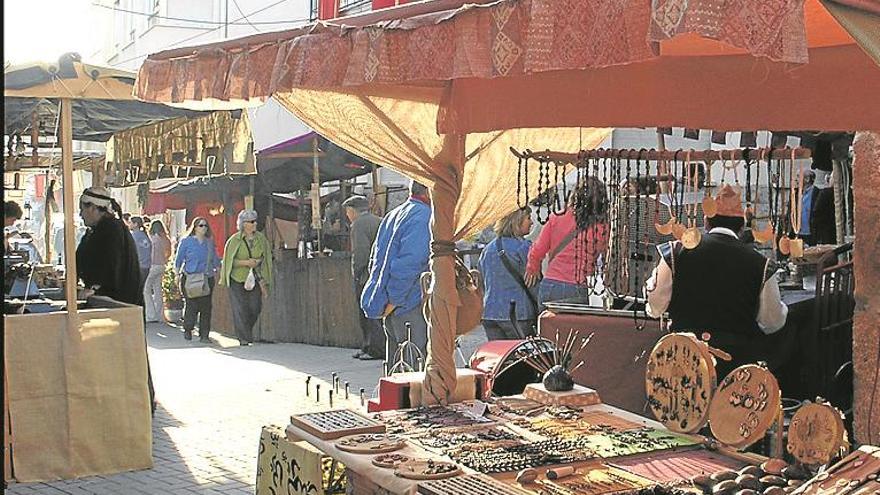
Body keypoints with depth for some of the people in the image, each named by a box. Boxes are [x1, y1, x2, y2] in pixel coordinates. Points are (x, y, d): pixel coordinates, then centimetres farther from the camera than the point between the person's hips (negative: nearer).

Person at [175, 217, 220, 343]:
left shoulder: (210, 242, 13)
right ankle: (187, 330, 16)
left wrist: (216, 270, 10)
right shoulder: (186, 241, 2)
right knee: (191, 305, -6)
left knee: (206, 306, -1)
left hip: (207, 279, 3)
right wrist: (178, 275, -1)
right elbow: (178, 260, 5)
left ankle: (204, 335, 5)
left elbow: (215, 260, 20)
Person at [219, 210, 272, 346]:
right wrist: (246, 262, -17)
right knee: (241, 309, -4)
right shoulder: (235, 240, -8)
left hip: (254, 279, 3)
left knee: (255, 308, -1)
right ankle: (244, 338, 5)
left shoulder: (260, 238, 2)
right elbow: (229, 260, -5)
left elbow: (265, 258, 10)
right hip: (237, 279, -3)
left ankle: (245, 332, 25)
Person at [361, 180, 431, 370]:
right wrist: (394, 300, -17)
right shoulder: (423, 217, -12)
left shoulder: (392, 215, 18)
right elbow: (408, 261, -21)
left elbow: (375, 260, 22)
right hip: (412, 307, -9)